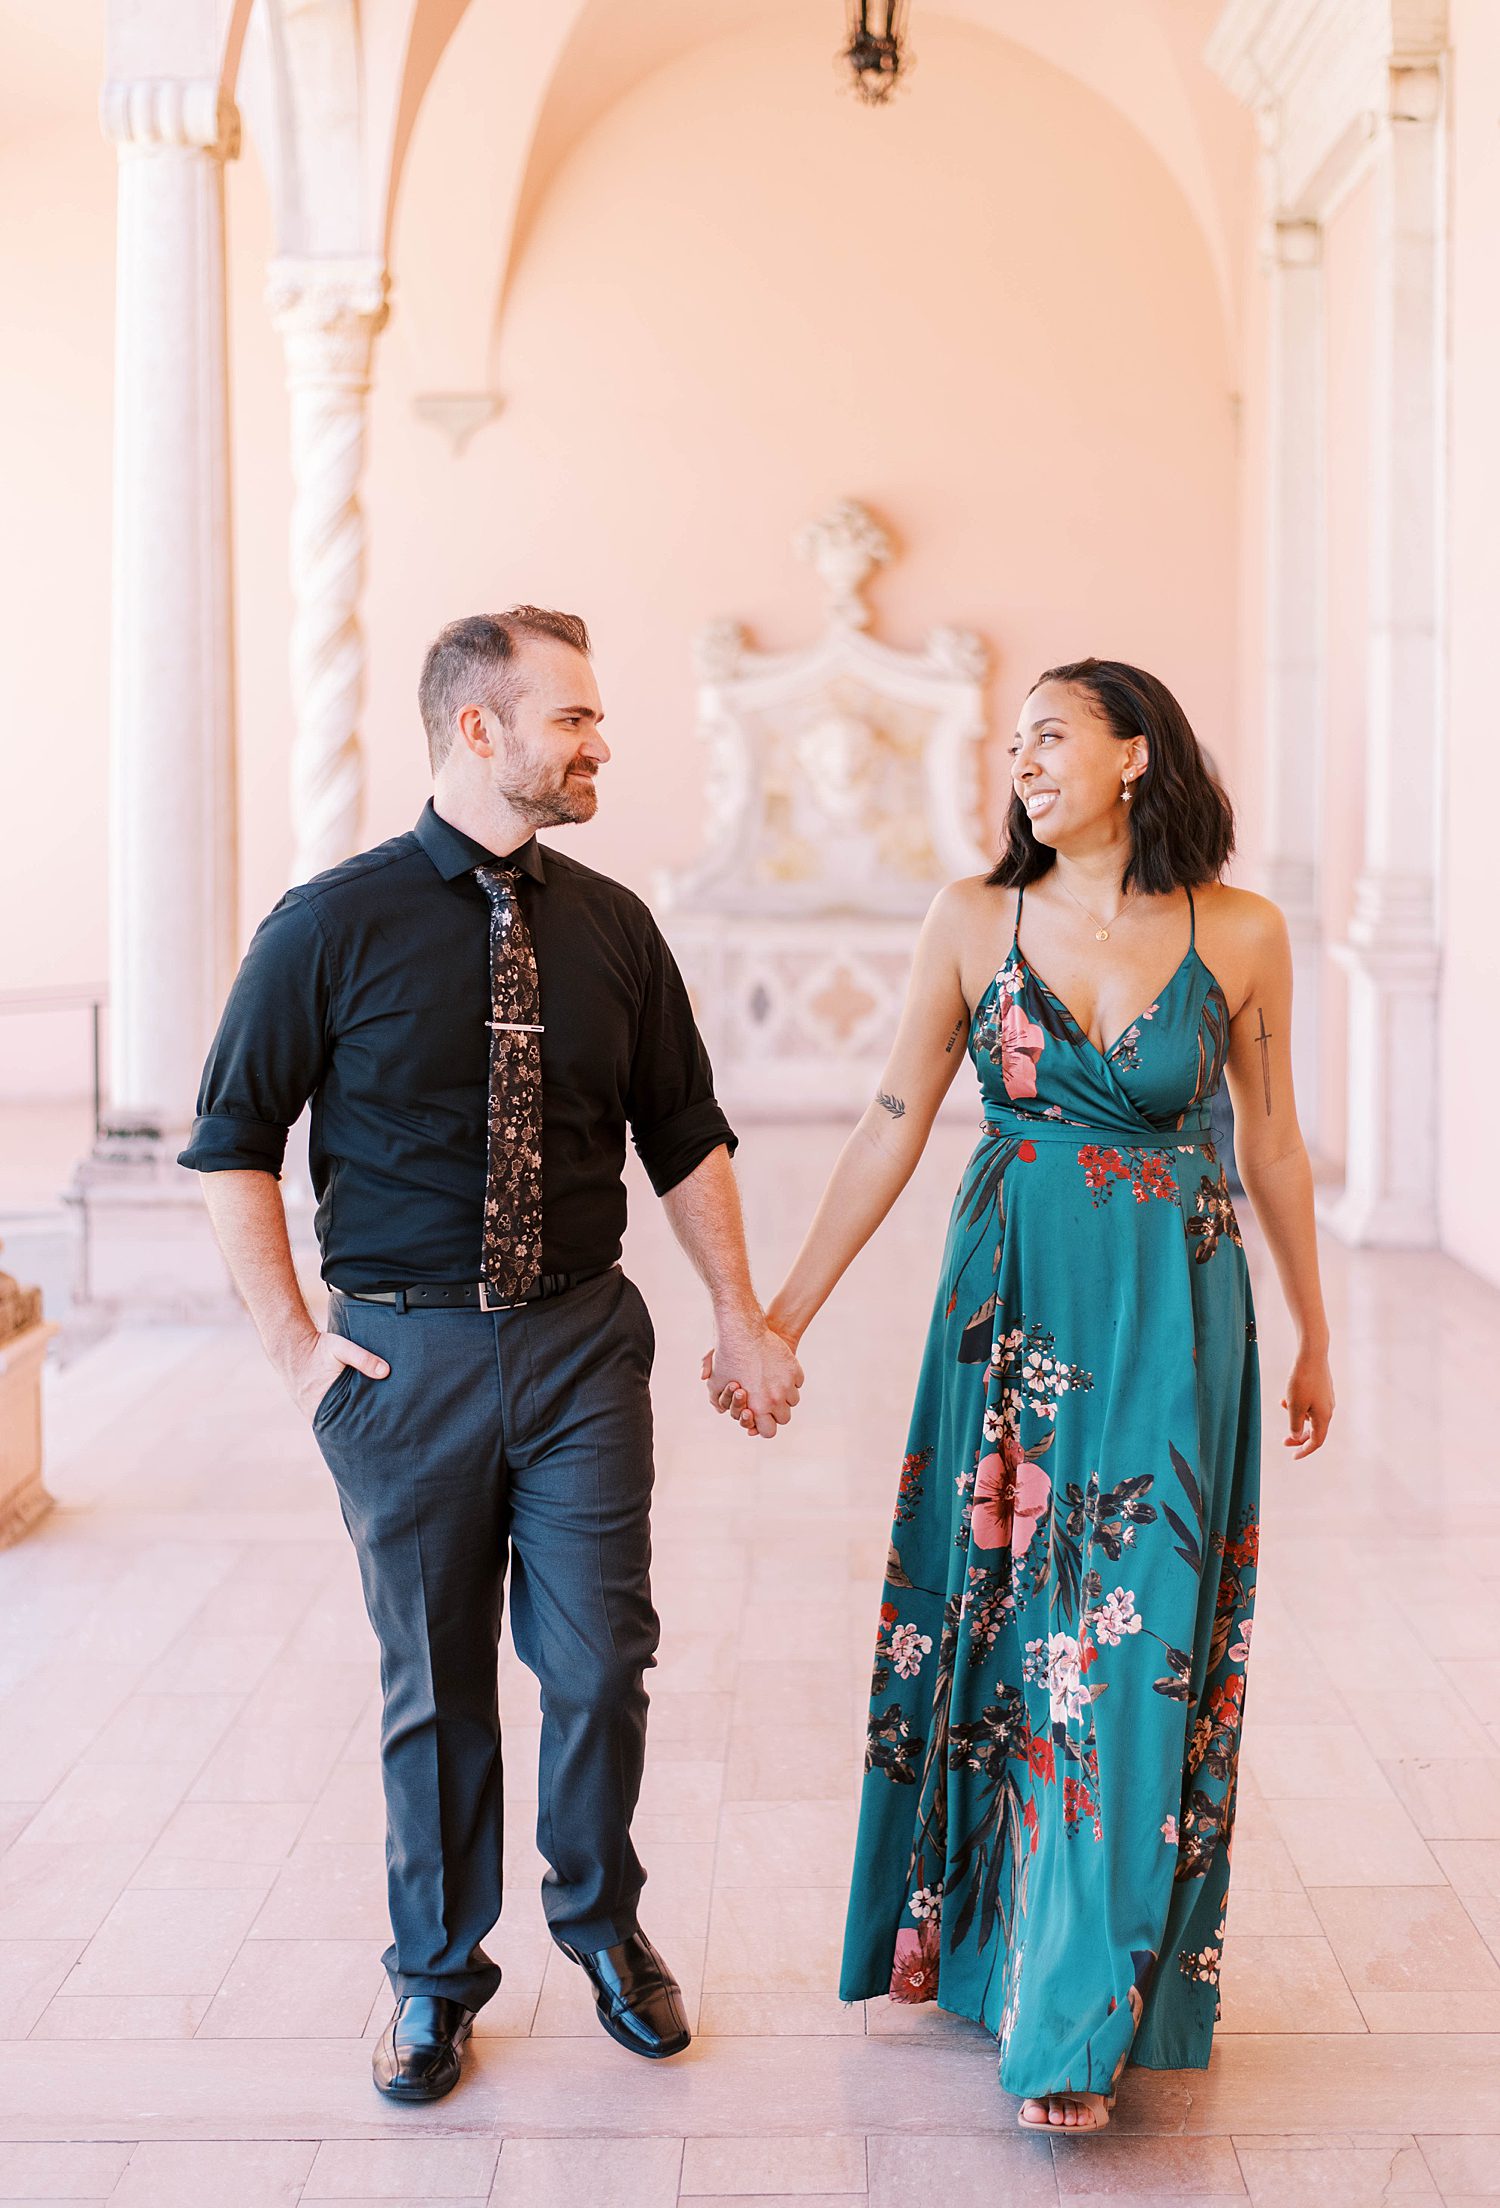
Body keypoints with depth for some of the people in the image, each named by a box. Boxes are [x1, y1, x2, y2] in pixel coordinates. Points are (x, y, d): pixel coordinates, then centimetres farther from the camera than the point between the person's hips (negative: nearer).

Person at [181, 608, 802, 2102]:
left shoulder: (611, 927, 5)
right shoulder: (333, 924, -5)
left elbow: (684, 1133, 13)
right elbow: (232, 1140, -1)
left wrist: (738, 1311, 8)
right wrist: (292, 1339, -5)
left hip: (582, 1340, 3)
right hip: (404, 1353, -2)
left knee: (600, 1667, 4)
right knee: (435, 1685, 9)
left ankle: (602, 1922, 32)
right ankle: (438, 1976, 29)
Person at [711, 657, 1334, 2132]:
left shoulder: (1241, 935, -2)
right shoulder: (973, 922, 0)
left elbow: (1271, 1142, 8)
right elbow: (891, 1130, 2)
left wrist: (1313, 1335, 14)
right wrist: (781, 1317, -1)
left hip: (1172, 1322, -1)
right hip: (1011, 1316, 2)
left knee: (1129, 1645, -2)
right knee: (1000, 1620, 9)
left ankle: (1082, 2018, 9)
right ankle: (984, 1928, 29)